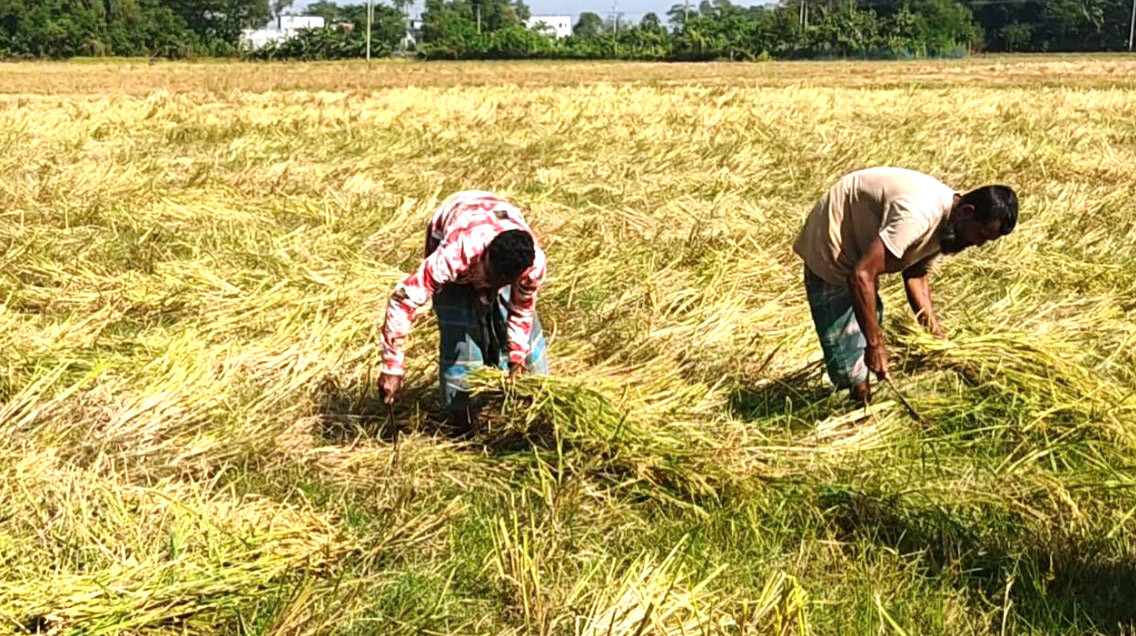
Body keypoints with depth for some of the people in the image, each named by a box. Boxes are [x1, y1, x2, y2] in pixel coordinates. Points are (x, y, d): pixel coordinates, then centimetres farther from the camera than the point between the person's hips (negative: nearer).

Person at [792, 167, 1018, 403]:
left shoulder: (946, 221, -5)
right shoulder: (919, 214, -35)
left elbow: (916, 274, 6)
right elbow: (861, 276, -38)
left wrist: (936, 334, -2)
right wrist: (875, 343, -32)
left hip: (858, 247, 10)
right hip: (830, 249, -10)